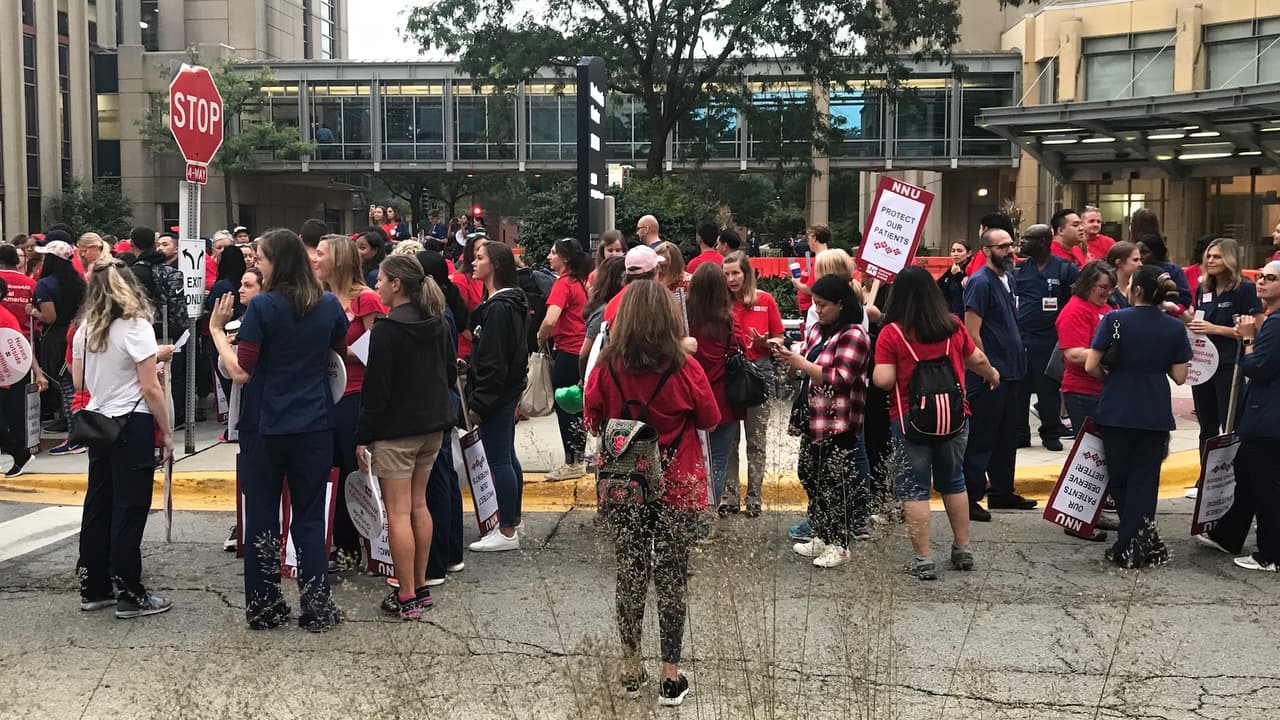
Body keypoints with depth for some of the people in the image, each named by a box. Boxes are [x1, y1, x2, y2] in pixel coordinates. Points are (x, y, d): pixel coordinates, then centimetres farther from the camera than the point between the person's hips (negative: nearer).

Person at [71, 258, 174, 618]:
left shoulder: (83, 330, 6)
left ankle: (93, 588, 21)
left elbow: (78, 383, 13)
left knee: (98, 505, 13)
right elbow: (151, 389, -14)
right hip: (133, 426, -6)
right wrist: (167, 432, -6)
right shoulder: (136, 327, -13)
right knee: (129, 509, -1)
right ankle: (129, 595, 5)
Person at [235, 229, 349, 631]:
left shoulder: (262, 307, -12)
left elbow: (242, 368, -12)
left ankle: (263, 608, 15)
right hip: (314, 427, 3)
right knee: (310, 518, 9)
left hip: (265, 426, -3)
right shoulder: (329, 306, 0)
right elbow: (343, 352, 15)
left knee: (261, 518, 9)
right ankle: (316, 608, 9)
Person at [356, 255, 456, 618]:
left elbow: (377, 387, -15)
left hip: (395, 430, -8)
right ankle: (420, 588, 21)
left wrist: (363, 436, -9)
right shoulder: (439, 324, 7)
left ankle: (407, 598, 0)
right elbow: (451, 373, 15)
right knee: (418, 505, 16)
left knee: (398, 513, -3)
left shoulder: (387, 329, -15)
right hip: (433, 425, 8)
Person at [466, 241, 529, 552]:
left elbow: (493, 362, -22)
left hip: (496, 393, -10)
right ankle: (511, 522, 26)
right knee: (507, 458, 16)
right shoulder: (511, 302, 12)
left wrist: (478, 403, -19)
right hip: (508, 390, 10)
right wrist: (479, 396, 20)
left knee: (499, 461, -4)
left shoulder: (498, 308, -19)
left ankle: (507, 532, 2)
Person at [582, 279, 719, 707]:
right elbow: (710, 420, -2)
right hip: (677, 488, -1)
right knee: (672, 578, 8)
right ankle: (670, 678, 13)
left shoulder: (607, 367, -11)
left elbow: (592, 421, 2)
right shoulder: (685, 369, -15)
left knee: (630, 576, 14)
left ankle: (631, 670, 24)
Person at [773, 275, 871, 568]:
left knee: (836, 483, -2)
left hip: (838, 422, -9)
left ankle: (838, 545, 9)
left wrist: (801, 363, -18)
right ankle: (822, 536, 27)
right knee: (811, 476, 15)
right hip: (813, 417, 9)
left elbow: (840, 378, -21)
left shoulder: (853, 335, -13)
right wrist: (789, 359, 0)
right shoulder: (817, 330, 12)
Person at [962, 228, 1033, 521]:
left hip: (1009, 373, 9)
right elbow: (972, 332, -19)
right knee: (980, 440, -4)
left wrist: (1018, 363, 18)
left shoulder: (1009, 279, 14)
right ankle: (969, 498, 2)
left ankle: (1002, 491, 28)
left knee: (1006, 437, 17)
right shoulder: (980, 282, -14)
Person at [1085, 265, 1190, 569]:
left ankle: (1128, 547, 15)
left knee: (1118, 478, 12)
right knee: (1144, 480, 7)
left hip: (1117, 411, -1)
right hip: (1155, 415, 2)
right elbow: (1179, 376, 0)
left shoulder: (1115, 319, -8)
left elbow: (1091, 365, -10)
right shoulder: (1175, 328, 0)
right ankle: (1136, 546, 2)